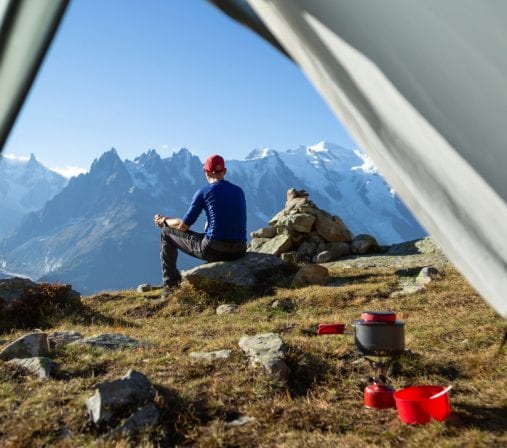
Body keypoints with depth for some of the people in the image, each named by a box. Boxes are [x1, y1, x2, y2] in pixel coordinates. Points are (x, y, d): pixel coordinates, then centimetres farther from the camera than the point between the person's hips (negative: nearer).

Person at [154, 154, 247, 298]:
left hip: (213, 249, -6)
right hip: (239, 252, 6)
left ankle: (171, 285, 16)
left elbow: (184, 225, 1)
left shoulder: (204, 192, -2)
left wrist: (164, 220, 19)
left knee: (166, 233, 16)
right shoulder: (239, 191, 13)